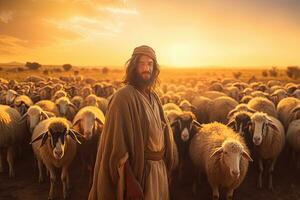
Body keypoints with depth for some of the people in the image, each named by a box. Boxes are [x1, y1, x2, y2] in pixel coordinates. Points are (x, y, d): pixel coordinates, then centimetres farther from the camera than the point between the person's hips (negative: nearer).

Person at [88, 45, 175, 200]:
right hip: (139, 170, -7)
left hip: (159, 168, 8)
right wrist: (130, 182, -23)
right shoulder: (124, 96, -17)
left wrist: (165, 167, 10)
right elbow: (117, 143, -21)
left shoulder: (153, 96, 7)